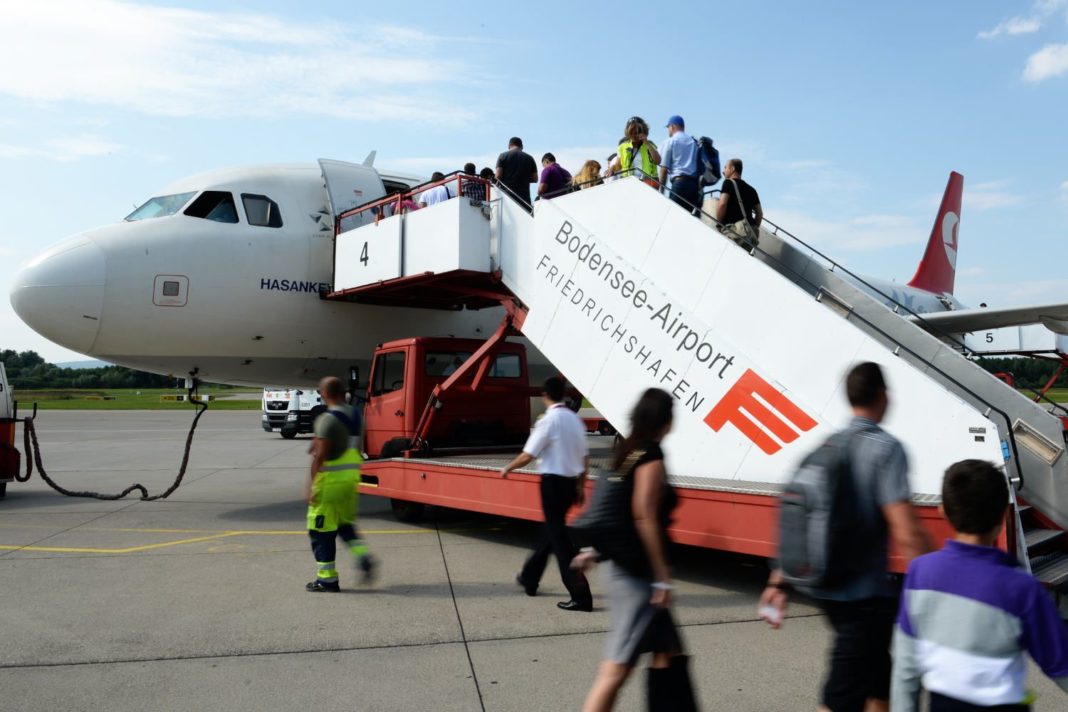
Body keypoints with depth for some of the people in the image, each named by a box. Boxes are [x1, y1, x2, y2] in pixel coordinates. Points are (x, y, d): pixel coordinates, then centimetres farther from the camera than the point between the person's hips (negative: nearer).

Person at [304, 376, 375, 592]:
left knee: (321, 529, 4)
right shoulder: (354, 415, 8)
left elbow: (320, 455, -19)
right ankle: (362, 556, 4)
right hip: (351, 476, 8)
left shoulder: (327, 419, -16)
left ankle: (327, 579, 9)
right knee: (345, 523, 22)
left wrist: (311, 484, -14)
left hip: (330, 479, -8)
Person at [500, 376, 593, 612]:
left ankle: (580, 596, -4)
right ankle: (529, 578, 37)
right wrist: (580, 487, 20)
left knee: (559, 538, -3)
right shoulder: (575, 419, 8)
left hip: (553, 482, -8)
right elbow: (585, 458, 11)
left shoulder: (548, 420, -14)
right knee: (551, 531, 20)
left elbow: (528, 455, -14)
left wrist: (507, 468, 3)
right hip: (571, 482, 8)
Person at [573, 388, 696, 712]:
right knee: (618, 667, -3)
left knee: (668, 650, 19)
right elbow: (645, 518, -21)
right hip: (637, 572, -9)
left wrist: (593, 549, 19)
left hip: (623, 564, 9)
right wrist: (663, 577, -17)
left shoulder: (627, 449, 9)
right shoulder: (651, 456, -16)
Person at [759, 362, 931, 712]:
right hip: (865, 594, -8)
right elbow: (906, 534, -22)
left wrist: (778, 581, 14)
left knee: (879, 677, 26)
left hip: (824, 588, 8)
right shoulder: (885, 448, -15)